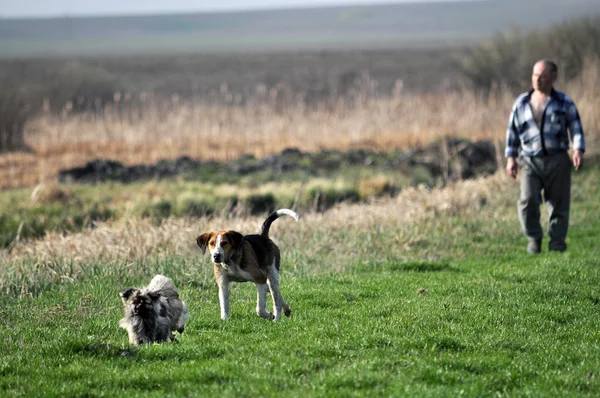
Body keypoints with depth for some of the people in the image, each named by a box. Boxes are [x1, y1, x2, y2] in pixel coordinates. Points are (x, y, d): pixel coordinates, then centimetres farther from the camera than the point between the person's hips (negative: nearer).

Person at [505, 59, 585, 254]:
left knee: (559, 204, 0)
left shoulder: (564, 103, 5)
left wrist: (578, 150, -13)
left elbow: (576, 128, 3)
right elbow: (512, 131, 16)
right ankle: (534, 238, 2)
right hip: (530, 162, 1)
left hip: (557, 160, -1)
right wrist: (510, 158, 9)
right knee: (528, 200, -16)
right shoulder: (522, 103, 11)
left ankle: (557, 242, 12)